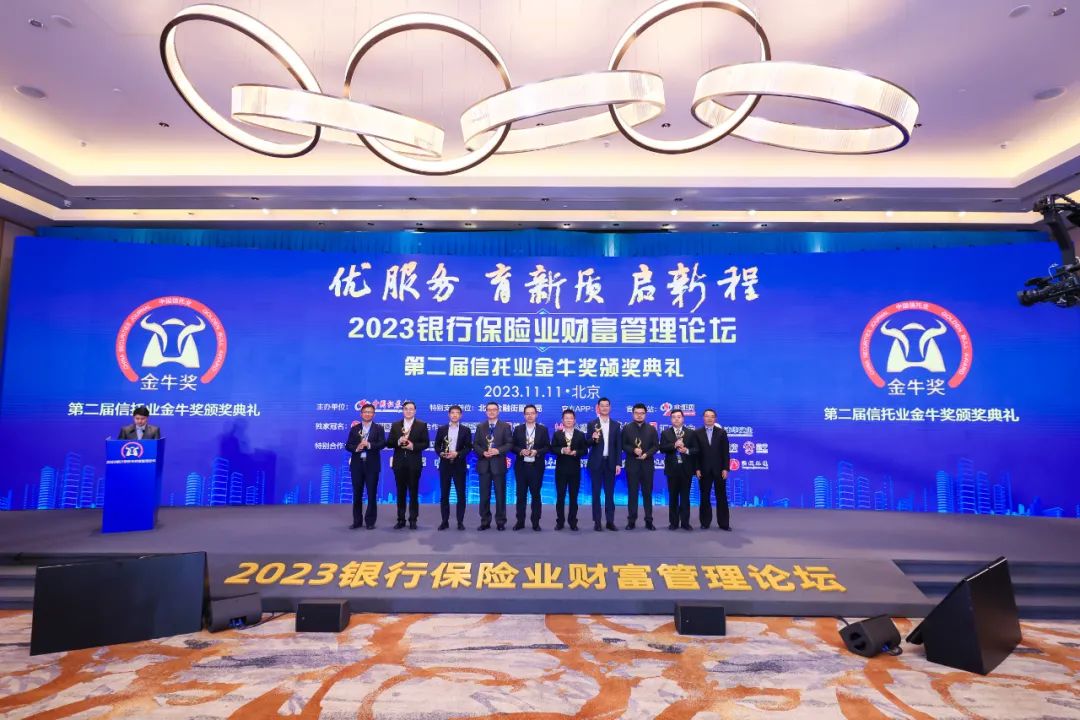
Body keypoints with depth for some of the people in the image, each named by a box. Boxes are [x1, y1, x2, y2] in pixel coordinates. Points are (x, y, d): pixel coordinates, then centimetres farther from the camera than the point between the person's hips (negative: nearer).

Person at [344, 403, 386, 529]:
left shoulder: (379, 428, 3)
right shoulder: (354, 428, 9)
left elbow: (383, 443, -10)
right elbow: (348, 445, 3)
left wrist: (369, 445, -25)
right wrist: (356, 448, -18)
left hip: (372, 465, -2)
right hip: (357, 465, 2)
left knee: (372, 494, 2)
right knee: (357, 494, 8)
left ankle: (370, 521, 11)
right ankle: (357, 520, 19)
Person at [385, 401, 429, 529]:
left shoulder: (421, 425, 2)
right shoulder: (395, 425, 9)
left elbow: (426, 443, -3)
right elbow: (389, 443, 4)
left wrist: (413, 446, -17)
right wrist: (398, 442, -16)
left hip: (414, 463, -2)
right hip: (399, 463, 2)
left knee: (413, 492, 3)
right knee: (400, 492, 8)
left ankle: (413, 520, 9)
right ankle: (401, 520, 15)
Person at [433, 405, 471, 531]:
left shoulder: (466, 430, 3)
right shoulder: (441, 429, 7)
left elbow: (468, 448, -1)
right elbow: (437, 445, 7)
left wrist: (457, 454, -16)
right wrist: (441, 453, -13)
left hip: (459, 465, -1)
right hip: (445, 465, 1)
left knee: (461, 494, 1)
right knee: (444, 494, 4)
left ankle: (460, 522, 9)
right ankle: (445, 521, 13)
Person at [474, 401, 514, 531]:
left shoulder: (505, 426, 3)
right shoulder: (480, 427, 11)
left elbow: (509, 444, -4)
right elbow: (475, 444, 6)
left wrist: (498, 450, -19)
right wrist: (483, 452, -13)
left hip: (498, 464, -2)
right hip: (483, 464, 2)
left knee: (500, 494, 3)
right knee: (484, 495, 6)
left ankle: (500, 521, 11)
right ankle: (485, 521, 15)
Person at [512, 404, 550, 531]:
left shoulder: (543, 429, 3)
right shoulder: (518, 429, 6)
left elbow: (547, 447, 1)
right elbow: (513, 446, 4)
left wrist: (537, 452, -15)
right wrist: (521, 451, -14)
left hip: (536, 467, -1)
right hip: (521, 466, 1)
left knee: (536, 495, 4)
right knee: (521, 494, 6)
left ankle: (536, 522, 13)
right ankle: (520, 521, 15)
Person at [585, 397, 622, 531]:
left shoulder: (616, 425, 6)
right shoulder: (591, 424, 0)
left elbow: (618, 446, 6)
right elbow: (587, 444, -1)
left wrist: (618, 464, 0)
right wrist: (593, 438, -23)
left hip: (610, 463, 2)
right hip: (596, 462, -2)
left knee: (610, 492, 6)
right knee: (596, 492, 3)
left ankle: (610, 521, 13)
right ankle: (597, 522, 10)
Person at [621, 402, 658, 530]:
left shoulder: (651, 429, 8)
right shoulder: (626, 428, 4)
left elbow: (656, 446, 4)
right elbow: (623, 445, 0)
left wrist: (647, 454, -13)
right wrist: (633, 450, -17)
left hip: (647, 465, 1)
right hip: (632, 465, -1)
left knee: (647, 493, 5)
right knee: (632, 493, 3)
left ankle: (649, 521, 11)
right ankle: (631, 520, 8)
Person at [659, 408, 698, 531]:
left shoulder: (691, 433, 6)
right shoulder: (665, 433, 4)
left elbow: (696, 450, -1)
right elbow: (662, 448, -8)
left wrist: (687, 450, -19)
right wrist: (674, 445, -22)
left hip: (686, 469, 0)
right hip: (672, 469, 0)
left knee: (685, 496, 4)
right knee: (673, 497, 6)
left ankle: (685, 522, 11)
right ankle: (673, 522, 13)